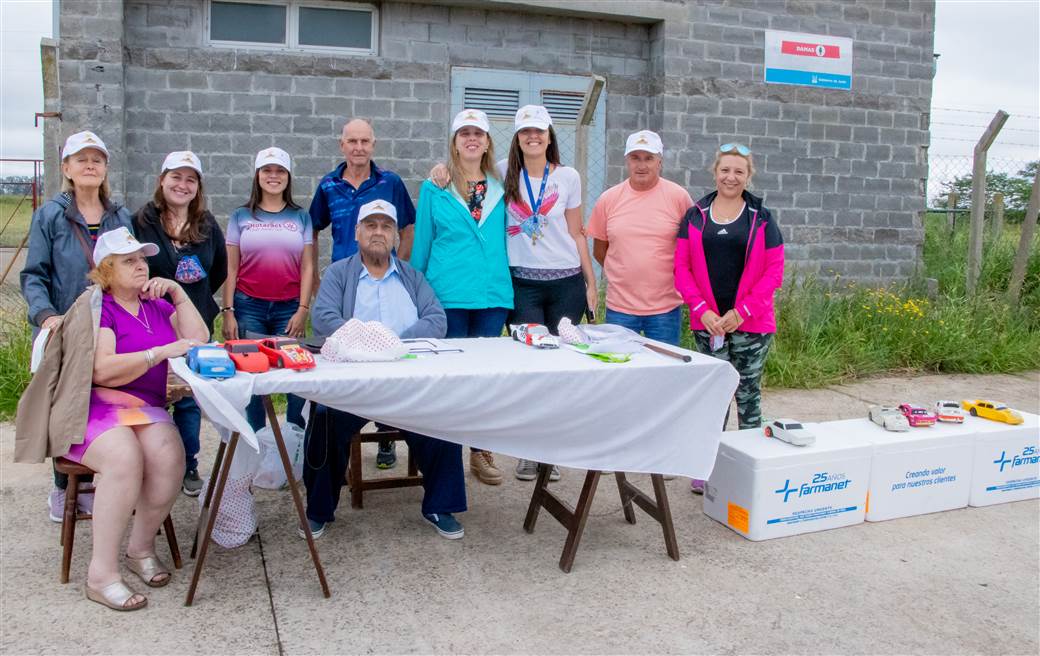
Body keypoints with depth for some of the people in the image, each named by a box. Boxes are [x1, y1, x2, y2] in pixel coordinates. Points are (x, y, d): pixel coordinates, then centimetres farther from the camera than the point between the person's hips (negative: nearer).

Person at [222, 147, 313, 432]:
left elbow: (307, 267, 6)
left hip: (289, 308, 0)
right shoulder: (241, 217, 9)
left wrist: (303, 310, -4)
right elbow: (231, 268, 7)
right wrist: (228, 312, -1)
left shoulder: (301, 217, 10)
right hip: (248, 307, 0)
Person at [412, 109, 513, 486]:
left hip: (493, 295, 2)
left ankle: (481, 452, 16)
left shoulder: (500, 188, 10)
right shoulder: (434, 189, 4)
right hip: (448, 295, -2)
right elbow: (422, 244, 7)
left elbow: (505, 239, 15)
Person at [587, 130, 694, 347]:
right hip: (619, 307, 1)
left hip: (666, 306, -1)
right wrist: (625, 275, 6)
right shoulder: (609, 199, 1)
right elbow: (599, 251, 10)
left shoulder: (678, 196, -4)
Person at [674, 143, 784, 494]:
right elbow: (682, 268, 2)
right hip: (707, 322, 1)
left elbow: (774, 271, -2)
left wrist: (741, 311, -11)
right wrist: (702, 310, -9)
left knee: (748, 393, 7)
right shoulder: (695, 216, 6)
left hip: (750, 323, -1)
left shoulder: (762, 218, 3)